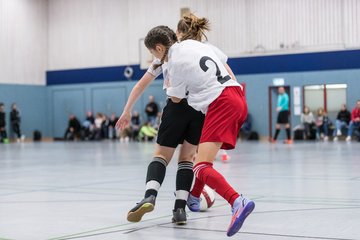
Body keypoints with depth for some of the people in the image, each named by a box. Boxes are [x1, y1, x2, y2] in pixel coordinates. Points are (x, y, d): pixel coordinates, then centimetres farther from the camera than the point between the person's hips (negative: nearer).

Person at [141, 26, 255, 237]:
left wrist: (168, 82, 26)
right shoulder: (192, 43, 15)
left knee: (202, 168, -17)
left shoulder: (175, 63, -7)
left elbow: (176, 98, 7)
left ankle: (238, 202, -40)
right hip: (238, 97, 10)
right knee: (204, 151, 28)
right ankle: (194, 198, 43)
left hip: (221, 104, -9)